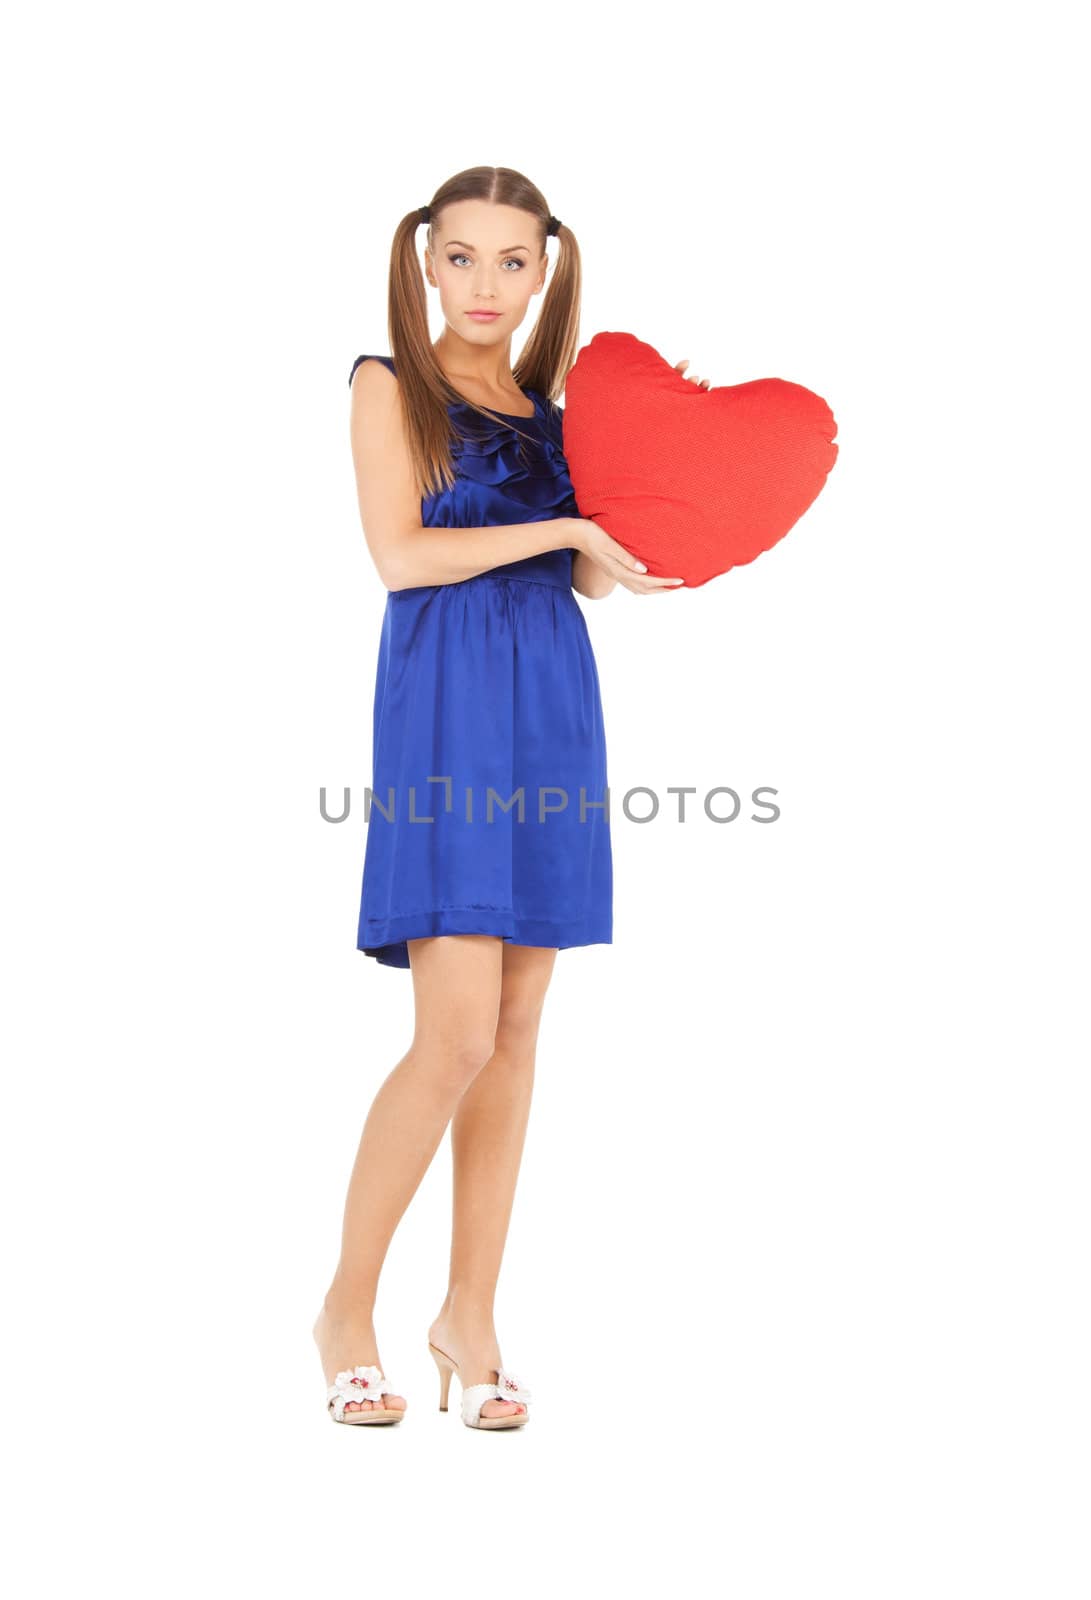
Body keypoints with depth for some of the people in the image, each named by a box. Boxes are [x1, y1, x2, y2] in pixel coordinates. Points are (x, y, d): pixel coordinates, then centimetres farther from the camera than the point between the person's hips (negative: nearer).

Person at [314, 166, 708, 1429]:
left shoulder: (550, 405, 17)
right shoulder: (389, 384, 3)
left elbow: (587, 578, 12)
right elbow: (398, 552, -10)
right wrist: (562, 524, -10)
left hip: (552, 707, 5)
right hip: (447, 709, -5)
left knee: (517, 1032, 4)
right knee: (458, 1035, -12)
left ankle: (470, 1312, 14)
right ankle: (348, 1304, 6)